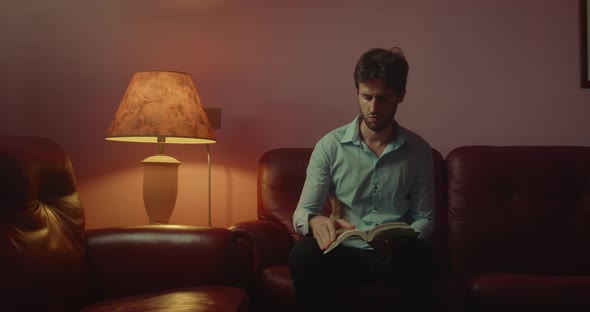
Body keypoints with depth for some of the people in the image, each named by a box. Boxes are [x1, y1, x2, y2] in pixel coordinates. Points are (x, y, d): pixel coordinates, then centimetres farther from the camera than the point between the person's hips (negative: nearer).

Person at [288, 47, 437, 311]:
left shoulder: (418, 151, 3)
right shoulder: (330, 146, -1)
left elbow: (425, 219, 7)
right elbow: (302, 212, -2)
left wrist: (404, 238, -17)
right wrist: (315, 221, -27)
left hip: (395, 255, 1)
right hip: (344, 252, 0)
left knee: (421, 258, -34)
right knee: (303, 255, -32)